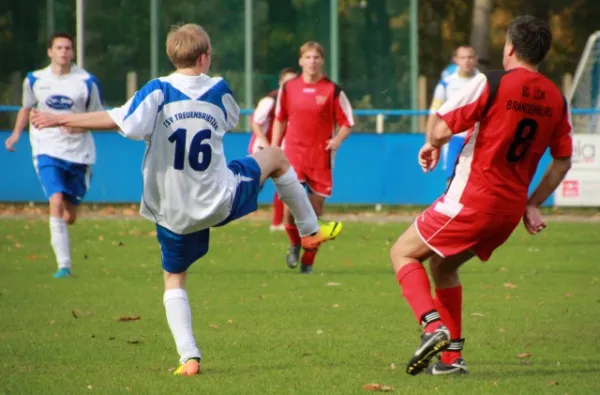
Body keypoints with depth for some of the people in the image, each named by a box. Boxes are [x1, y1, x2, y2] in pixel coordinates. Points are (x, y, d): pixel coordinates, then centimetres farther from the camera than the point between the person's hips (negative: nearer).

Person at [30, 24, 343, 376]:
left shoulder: (158, 92, -15)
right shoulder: (218, 90, -5)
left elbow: (121, 120, -30)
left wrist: (64, 119, -25)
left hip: (173, 213, -1)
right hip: (220, 203, 1)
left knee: (174, 280, 18)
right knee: (275, 156, 27)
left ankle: (189, 357, 1)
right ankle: (310, 230, 42)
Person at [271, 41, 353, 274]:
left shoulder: (333, 91, -2)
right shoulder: (288, 88, 5)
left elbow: (347, 122, 3)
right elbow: (280, 119, 17)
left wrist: (337, 139, -16)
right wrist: (274, 148, 12)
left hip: (320, 158, -1)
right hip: (293, 154, 1)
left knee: (315, 209, 2)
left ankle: (308, 261, 17)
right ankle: (294, 244, 13)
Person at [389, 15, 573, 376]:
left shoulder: (491, 84, -13)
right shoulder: (556, 99, 6)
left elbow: (443, 129, -14)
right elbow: (563, 161, 13)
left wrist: (431, 146, 9)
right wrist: (533, 205, 20)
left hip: (471, 200, -7)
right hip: (510, 209, 7)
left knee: (403, 253, 8)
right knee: (443, 265, 25)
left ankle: (432, 325, -14)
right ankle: (452, 355, 19)